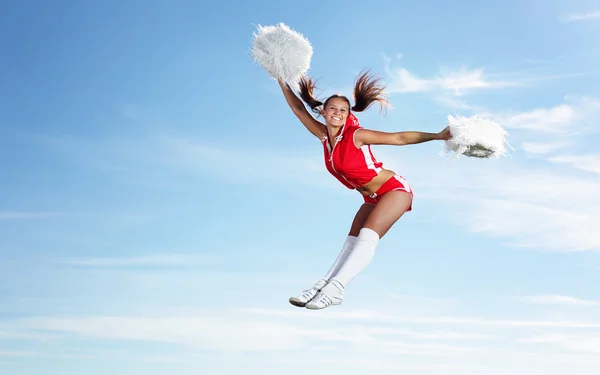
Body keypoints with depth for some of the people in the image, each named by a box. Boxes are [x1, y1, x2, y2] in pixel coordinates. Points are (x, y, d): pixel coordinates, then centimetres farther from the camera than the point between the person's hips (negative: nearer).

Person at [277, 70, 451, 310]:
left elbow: (400, 138, -20)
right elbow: (299, 109, 8)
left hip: (395, 189, -7)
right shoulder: (323, 136, -1)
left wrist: (438, 136, -26)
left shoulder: (356, 135, -19)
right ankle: (322, 286, -10)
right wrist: (282, 81, 7)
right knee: (352, 242, -2)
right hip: (372, 198, 8)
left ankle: (334, 289, -31)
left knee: (367, 236, -22)